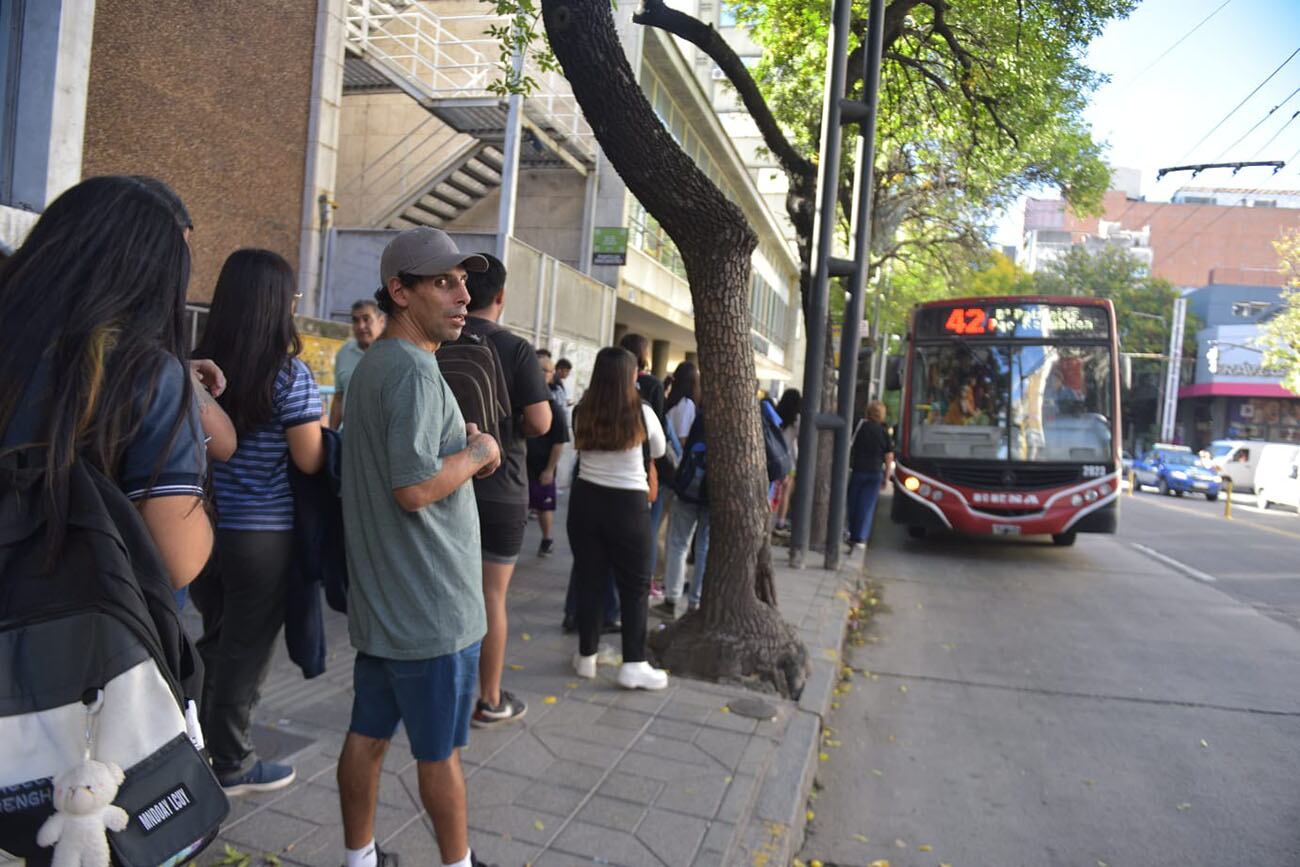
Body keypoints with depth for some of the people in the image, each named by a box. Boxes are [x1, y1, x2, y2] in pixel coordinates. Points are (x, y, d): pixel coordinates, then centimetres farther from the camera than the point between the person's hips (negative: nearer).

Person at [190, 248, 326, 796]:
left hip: (204, 523, 6)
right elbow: (310, 461, -14)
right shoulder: (290, 374, -15)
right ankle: (231, 765, 24)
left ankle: (198, 746, 36)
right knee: (247, 649, 9)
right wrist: (328, 431, 3)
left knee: (215, 640, 22)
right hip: (261, 534, -6)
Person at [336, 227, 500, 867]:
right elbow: (415, 486, -29)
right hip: (431, 605, -9)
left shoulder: (372, 364, 12)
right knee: (440, 750, 9)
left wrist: (462, 451, 6)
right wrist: (477, 453, -12)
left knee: (367, 735, 17)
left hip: (380, 599, 9)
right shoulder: (414, 370, -20)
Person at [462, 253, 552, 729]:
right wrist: (513, 428, 3)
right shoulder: (516, 350, -12)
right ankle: (489, 699, 17)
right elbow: (540, 422, -17)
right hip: (499, 491, -3)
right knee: (491, 594, 6)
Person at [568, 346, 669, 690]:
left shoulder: (581, 413, -3)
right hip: (628, 504, -3)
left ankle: (586, 656, 22)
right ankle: (634, 664, 8)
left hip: (585, 499, 3)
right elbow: (659, 451, 8)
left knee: (589, 579, 13)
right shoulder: (642, 414, -10)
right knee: (635, 585, 7)